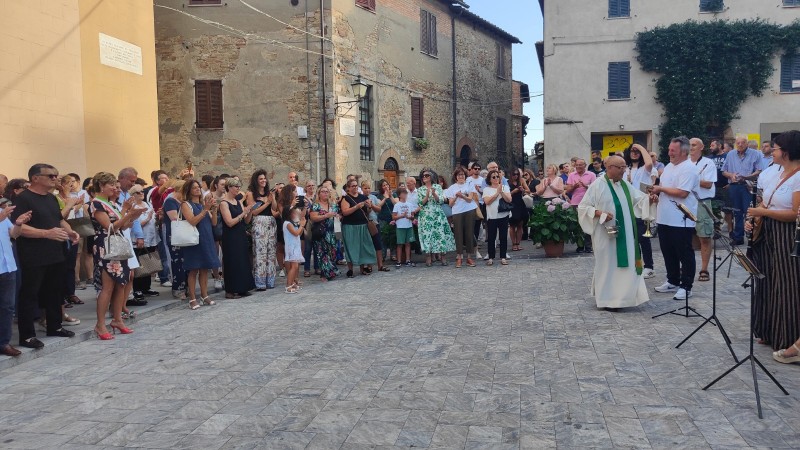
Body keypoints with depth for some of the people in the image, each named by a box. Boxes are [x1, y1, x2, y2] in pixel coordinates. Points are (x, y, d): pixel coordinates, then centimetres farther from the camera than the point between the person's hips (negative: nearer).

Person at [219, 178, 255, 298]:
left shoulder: (239, 202, 11)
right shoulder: (224, 203, -9)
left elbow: (246, 221, 9)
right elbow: (230, 222, -17)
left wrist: (250, 212, -8)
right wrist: (243, 213, -17)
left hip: (241, 235, 7)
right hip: (231, 237, -7)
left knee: (243, 261, 9)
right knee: (233, 262, -3)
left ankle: (241, 288, 19)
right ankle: (230, 291, 5)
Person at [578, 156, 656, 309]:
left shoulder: (625, 184, 10)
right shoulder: (598, 185, -9)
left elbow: (639, 198, 7)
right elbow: (583, 207, -10)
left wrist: (649, 198, -14)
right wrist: (599, 213, -23)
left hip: (625, 233, 6)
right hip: (606, 234, -6)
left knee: (626, 264, 9)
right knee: (608, 264, 1)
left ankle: (623, 296, 19)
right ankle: (608, 299, 9)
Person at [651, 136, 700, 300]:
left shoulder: (688, 169, -15)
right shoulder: (669, 166, 15)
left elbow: (682, 193, -24)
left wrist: (661, 189, -14)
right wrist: (656, 193, 3)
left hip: (681, 221, -9)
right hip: (665, 219, 9)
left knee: (685, 255, 1)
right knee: (668, 253, 16)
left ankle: (686, 287, 8)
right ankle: (673, 281, 29)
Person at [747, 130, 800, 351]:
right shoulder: (773, 174, 10)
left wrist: (762, 212, -16)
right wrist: (752, 220, 0)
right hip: (767, 234, 8)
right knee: (767, 283, 13)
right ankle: (769, 332, 26)